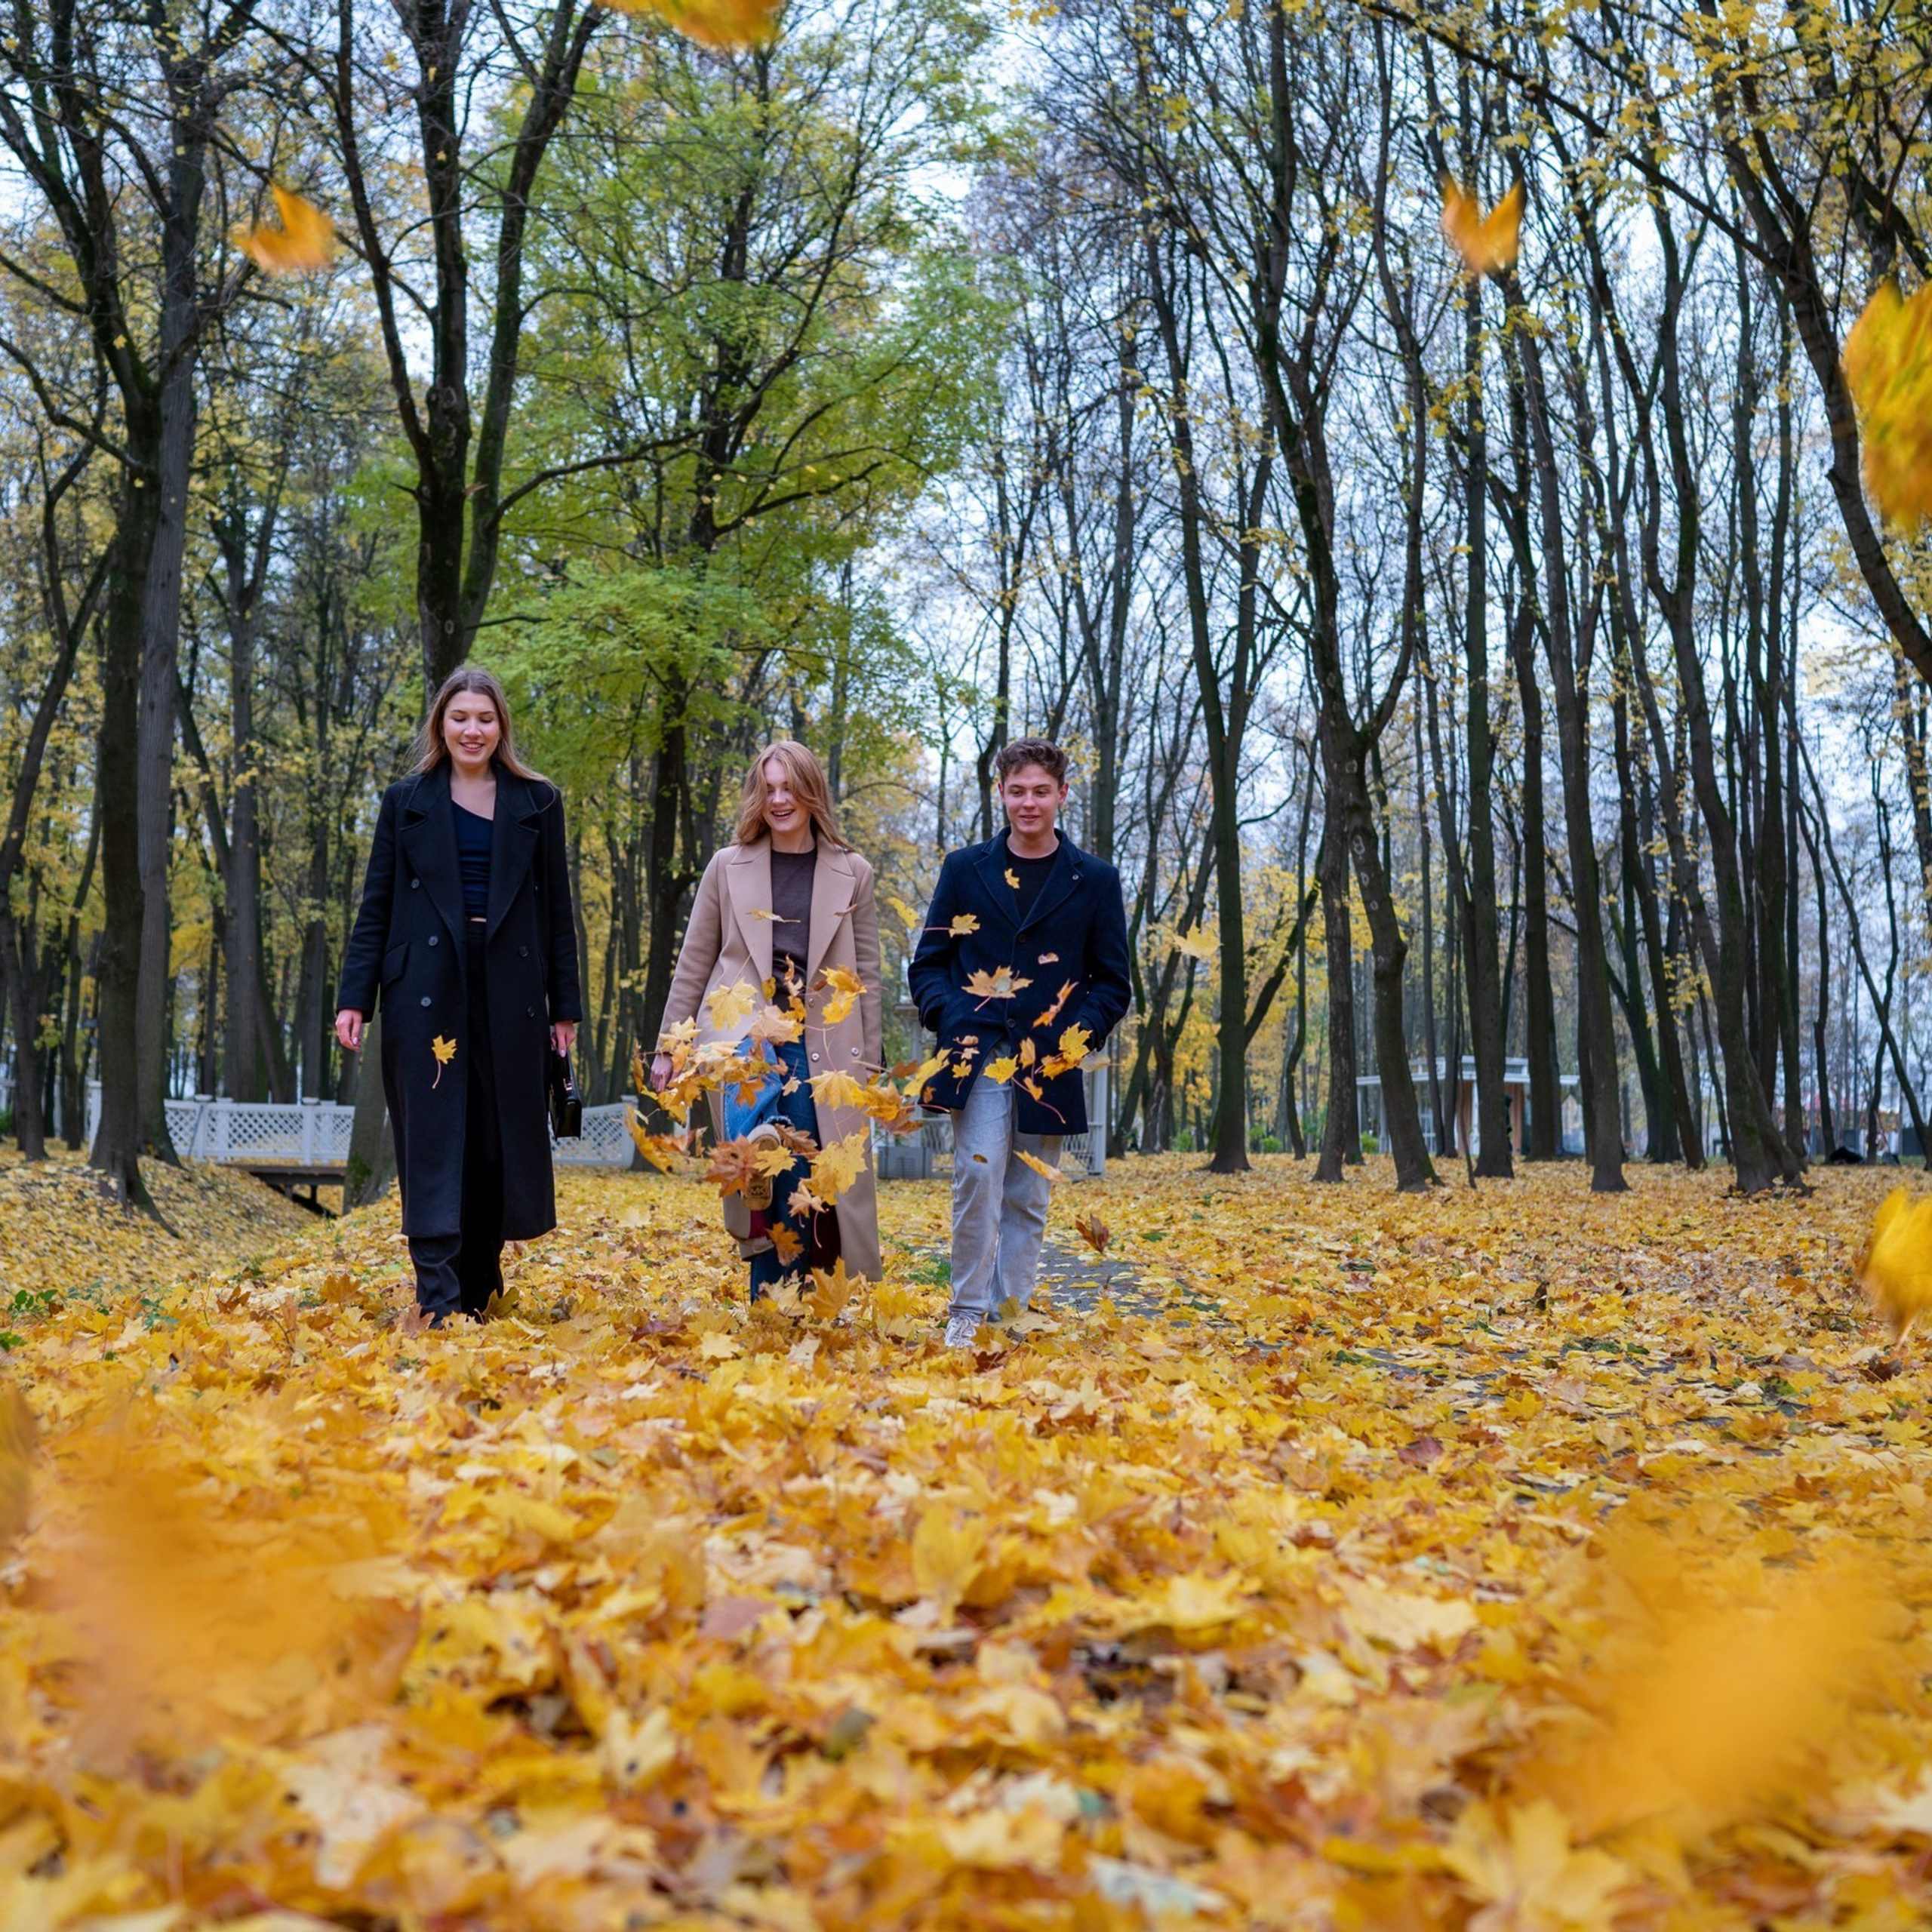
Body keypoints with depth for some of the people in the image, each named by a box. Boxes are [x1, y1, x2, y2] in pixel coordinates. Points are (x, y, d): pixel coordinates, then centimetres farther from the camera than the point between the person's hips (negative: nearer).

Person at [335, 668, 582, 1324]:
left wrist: (566, 1004, 4)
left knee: (500, 1145, 5)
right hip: (425, 991, -1)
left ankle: (479, 1292, 19)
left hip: (508, 991, 1)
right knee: (433, 1145, -4)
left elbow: (556, 910, 8)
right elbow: (376, 907, 6)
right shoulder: (407, 801, 8)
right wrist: (354, 998, -3)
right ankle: (437, 1302, -5)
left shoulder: (536, 802, 9)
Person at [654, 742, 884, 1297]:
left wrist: (869, 1063, 6)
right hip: (741, 1041, 0)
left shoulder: (852, 873, 8)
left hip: (821, 1047, 0)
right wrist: (669, 1047, 7)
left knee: (804, 1188, -3)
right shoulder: (728, 866, 7)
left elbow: (866, 974, 9)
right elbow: (693, 963, 10)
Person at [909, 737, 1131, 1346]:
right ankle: (967, 1313, -6)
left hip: (1049, 1066, 1)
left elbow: (1113, 982, 8)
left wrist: (1078, 1035, -8)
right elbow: (927, 964, 10)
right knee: (979, 1176, -16)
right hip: (977, 1056, -1)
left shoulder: (1095, 880, 8)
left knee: (1028, 1199, 5)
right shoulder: (964, 869, 9)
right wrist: (949, 1018, -8)